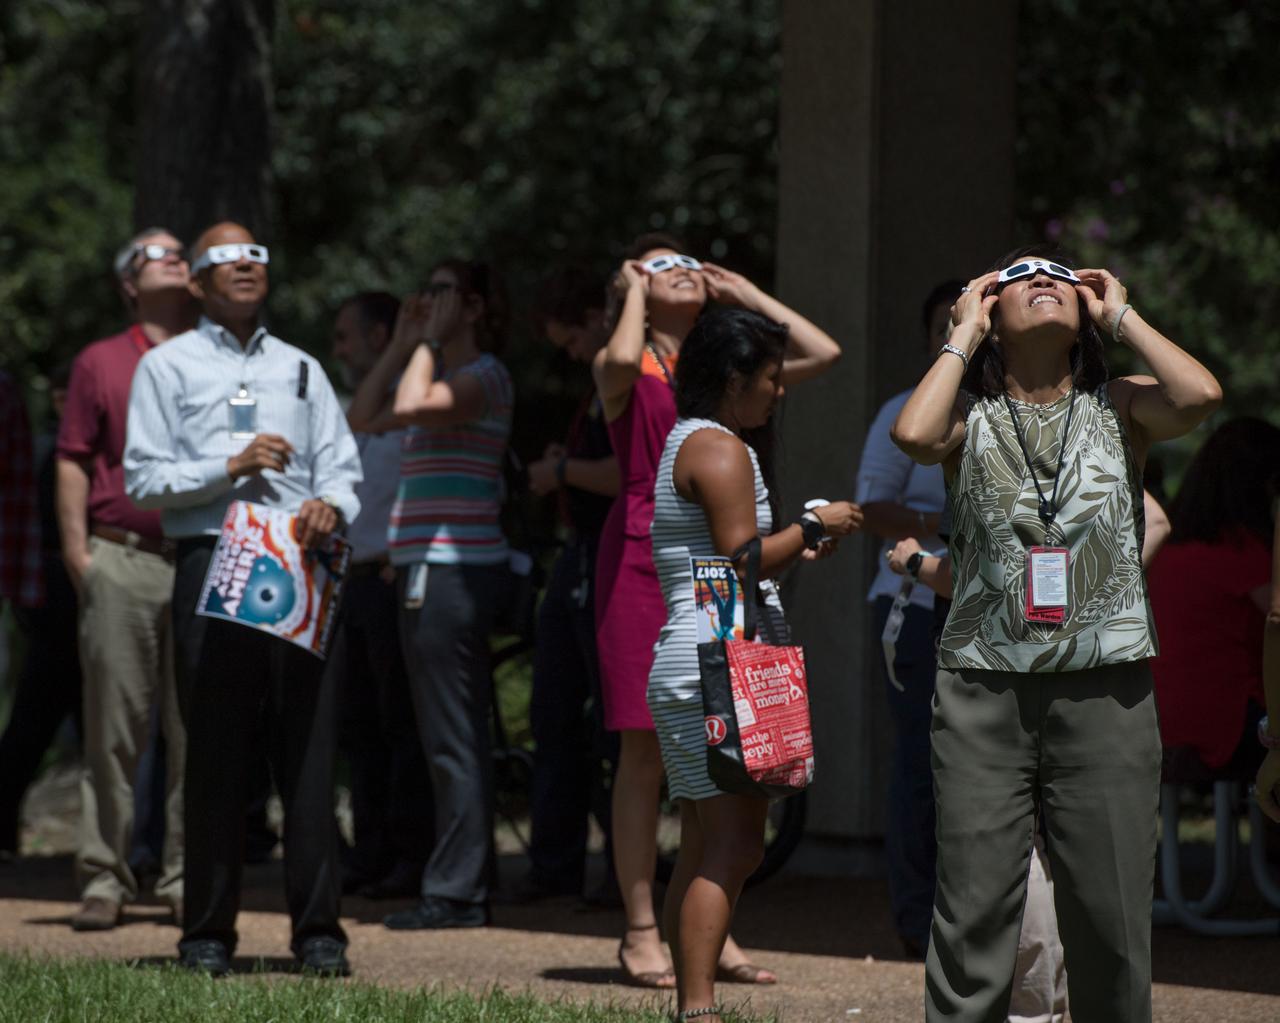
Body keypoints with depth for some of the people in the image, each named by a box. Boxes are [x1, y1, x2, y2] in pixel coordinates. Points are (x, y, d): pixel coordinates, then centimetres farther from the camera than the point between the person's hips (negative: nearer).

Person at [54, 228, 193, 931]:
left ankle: (186, 878, 6)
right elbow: (73, 464, 6)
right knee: (114, 727, -2)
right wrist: (76, 553, -4)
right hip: (122, 560, -2)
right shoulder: (100, 364, 9)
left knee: (195, 729, 1)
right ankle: (104, 879, 1)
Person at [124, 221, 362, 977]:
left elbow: (343, 467, 12)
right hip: (213, 566, -2)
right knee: (217, 753, -2)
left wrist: (330, 504, -10)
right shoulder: (168, 367, 10)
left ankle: (318, 929, -1)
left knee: (311, 750, -3)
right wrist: (232, 468, -10)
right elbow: (144, 478, 2)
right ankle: (208, 931, 5)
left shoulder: (301, 369, 20)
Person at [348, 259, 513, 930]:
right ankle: (461, 887, 15)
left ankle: (455, 892, -9)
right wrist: (404, 344, 15)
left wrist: (430, 342, -10)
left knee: (452, 737, -10)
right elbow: (363, 419, 19)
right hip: (428, 570, 10)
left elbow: (412, 405, -26)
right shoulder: (440, 373, 21)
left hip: (454, 568, -10)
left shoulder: (484, 376, -8)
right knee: (451, 737, 11)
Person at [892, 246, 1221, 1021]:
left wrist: (1120, 316, 2)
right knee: (973, 912, -2)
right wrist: (965, 334, 0)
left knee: (1111, 914, 2)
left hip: (1106, 691, 0)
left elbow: (1201, 396, -12)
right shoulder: (971, 417, 8)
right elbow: (914, 434, -15)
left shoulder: (1118, 408, 8)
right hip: (985, 690, 0)